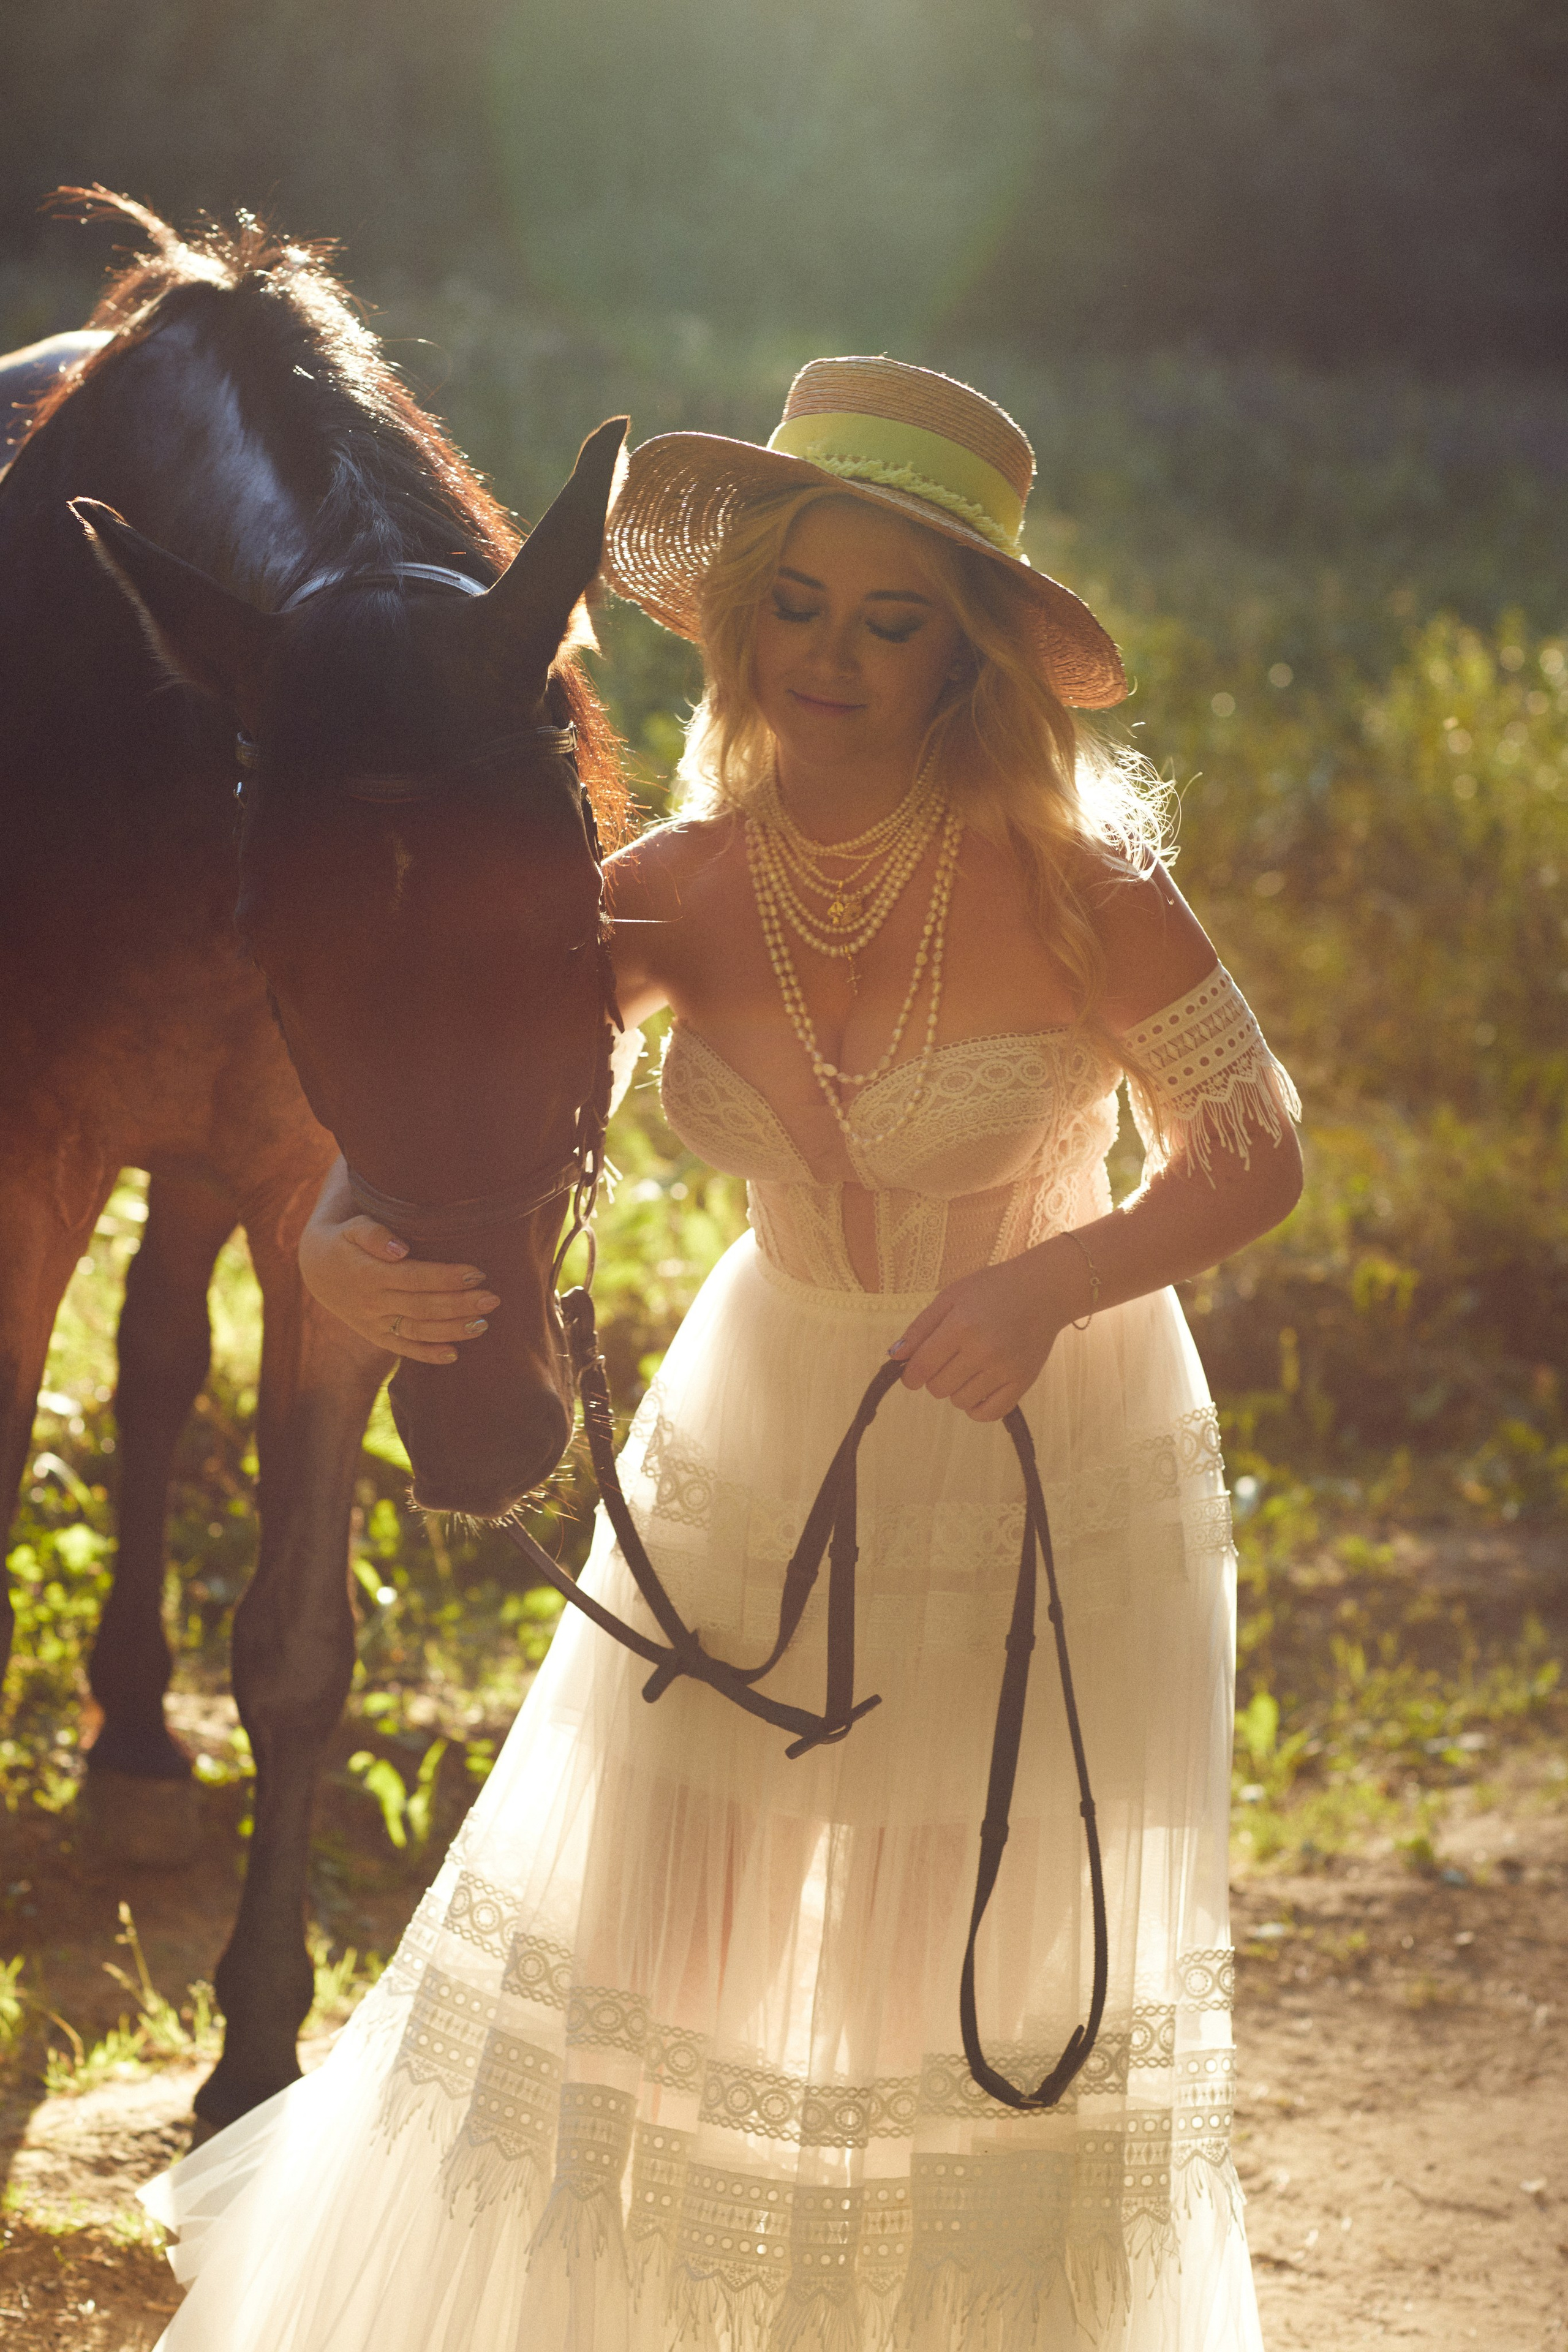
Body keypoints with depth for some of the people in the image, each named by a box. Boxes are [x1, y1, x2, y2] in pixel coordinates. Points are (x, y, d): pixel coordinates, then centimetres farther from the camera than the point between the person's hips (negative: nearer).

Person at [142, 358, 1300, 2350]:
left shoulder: (1067, 875, -21)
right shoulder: (683, 893, -10)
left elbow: (1251, 1152, -16)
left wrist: (1047, 1286, -33)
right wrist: (351, 1242, -33)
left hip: (1052, 1478, -3)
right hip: (756, 1458, 3)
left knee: (1003, 1985, 8)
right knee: (656, 1925, 8)